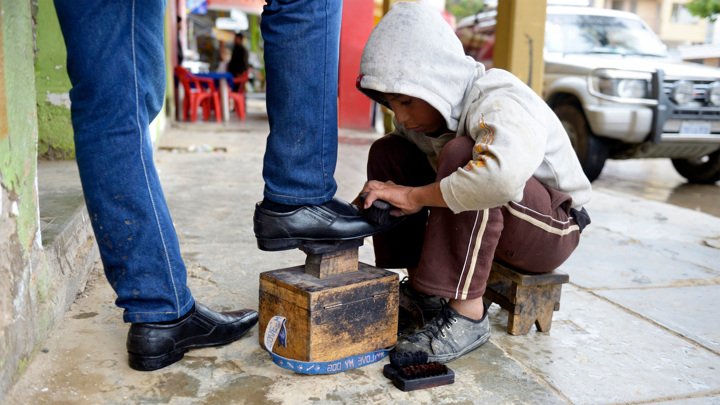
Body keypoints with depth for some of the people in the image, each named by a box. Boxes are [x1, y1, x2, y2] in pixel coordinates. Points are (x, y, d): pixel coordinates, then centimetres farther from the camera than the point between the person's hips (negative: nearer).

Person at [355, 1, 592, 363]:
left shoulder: (499, 102, -30)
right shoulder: (420, 113, -5)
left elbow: (503, 173, -51)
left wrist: (414, 196, -39)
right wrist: (371, 199, -18)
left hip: (551, 228, -8)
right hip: (486, 223, 8)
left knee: (461, 156, -36)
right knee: (386, 151, -3)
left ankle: (467, 316, -30)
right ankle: (422, 289, -2)